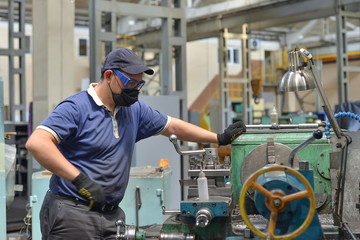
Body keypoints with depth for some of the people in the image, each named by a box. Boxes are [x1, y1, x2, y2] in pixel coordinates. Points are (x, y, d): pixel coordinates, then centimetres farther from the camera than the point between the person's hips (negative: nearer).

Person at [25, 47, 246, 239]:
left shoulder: (135, 110, 14)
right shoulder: (76, 108, -11)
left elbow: (172, 126, 25)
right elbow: (36, 143, -23)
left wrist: (220, 139, 22)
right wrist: (80, 179, -29)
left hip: (111, 216, 7)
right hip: (72, 213, -6)